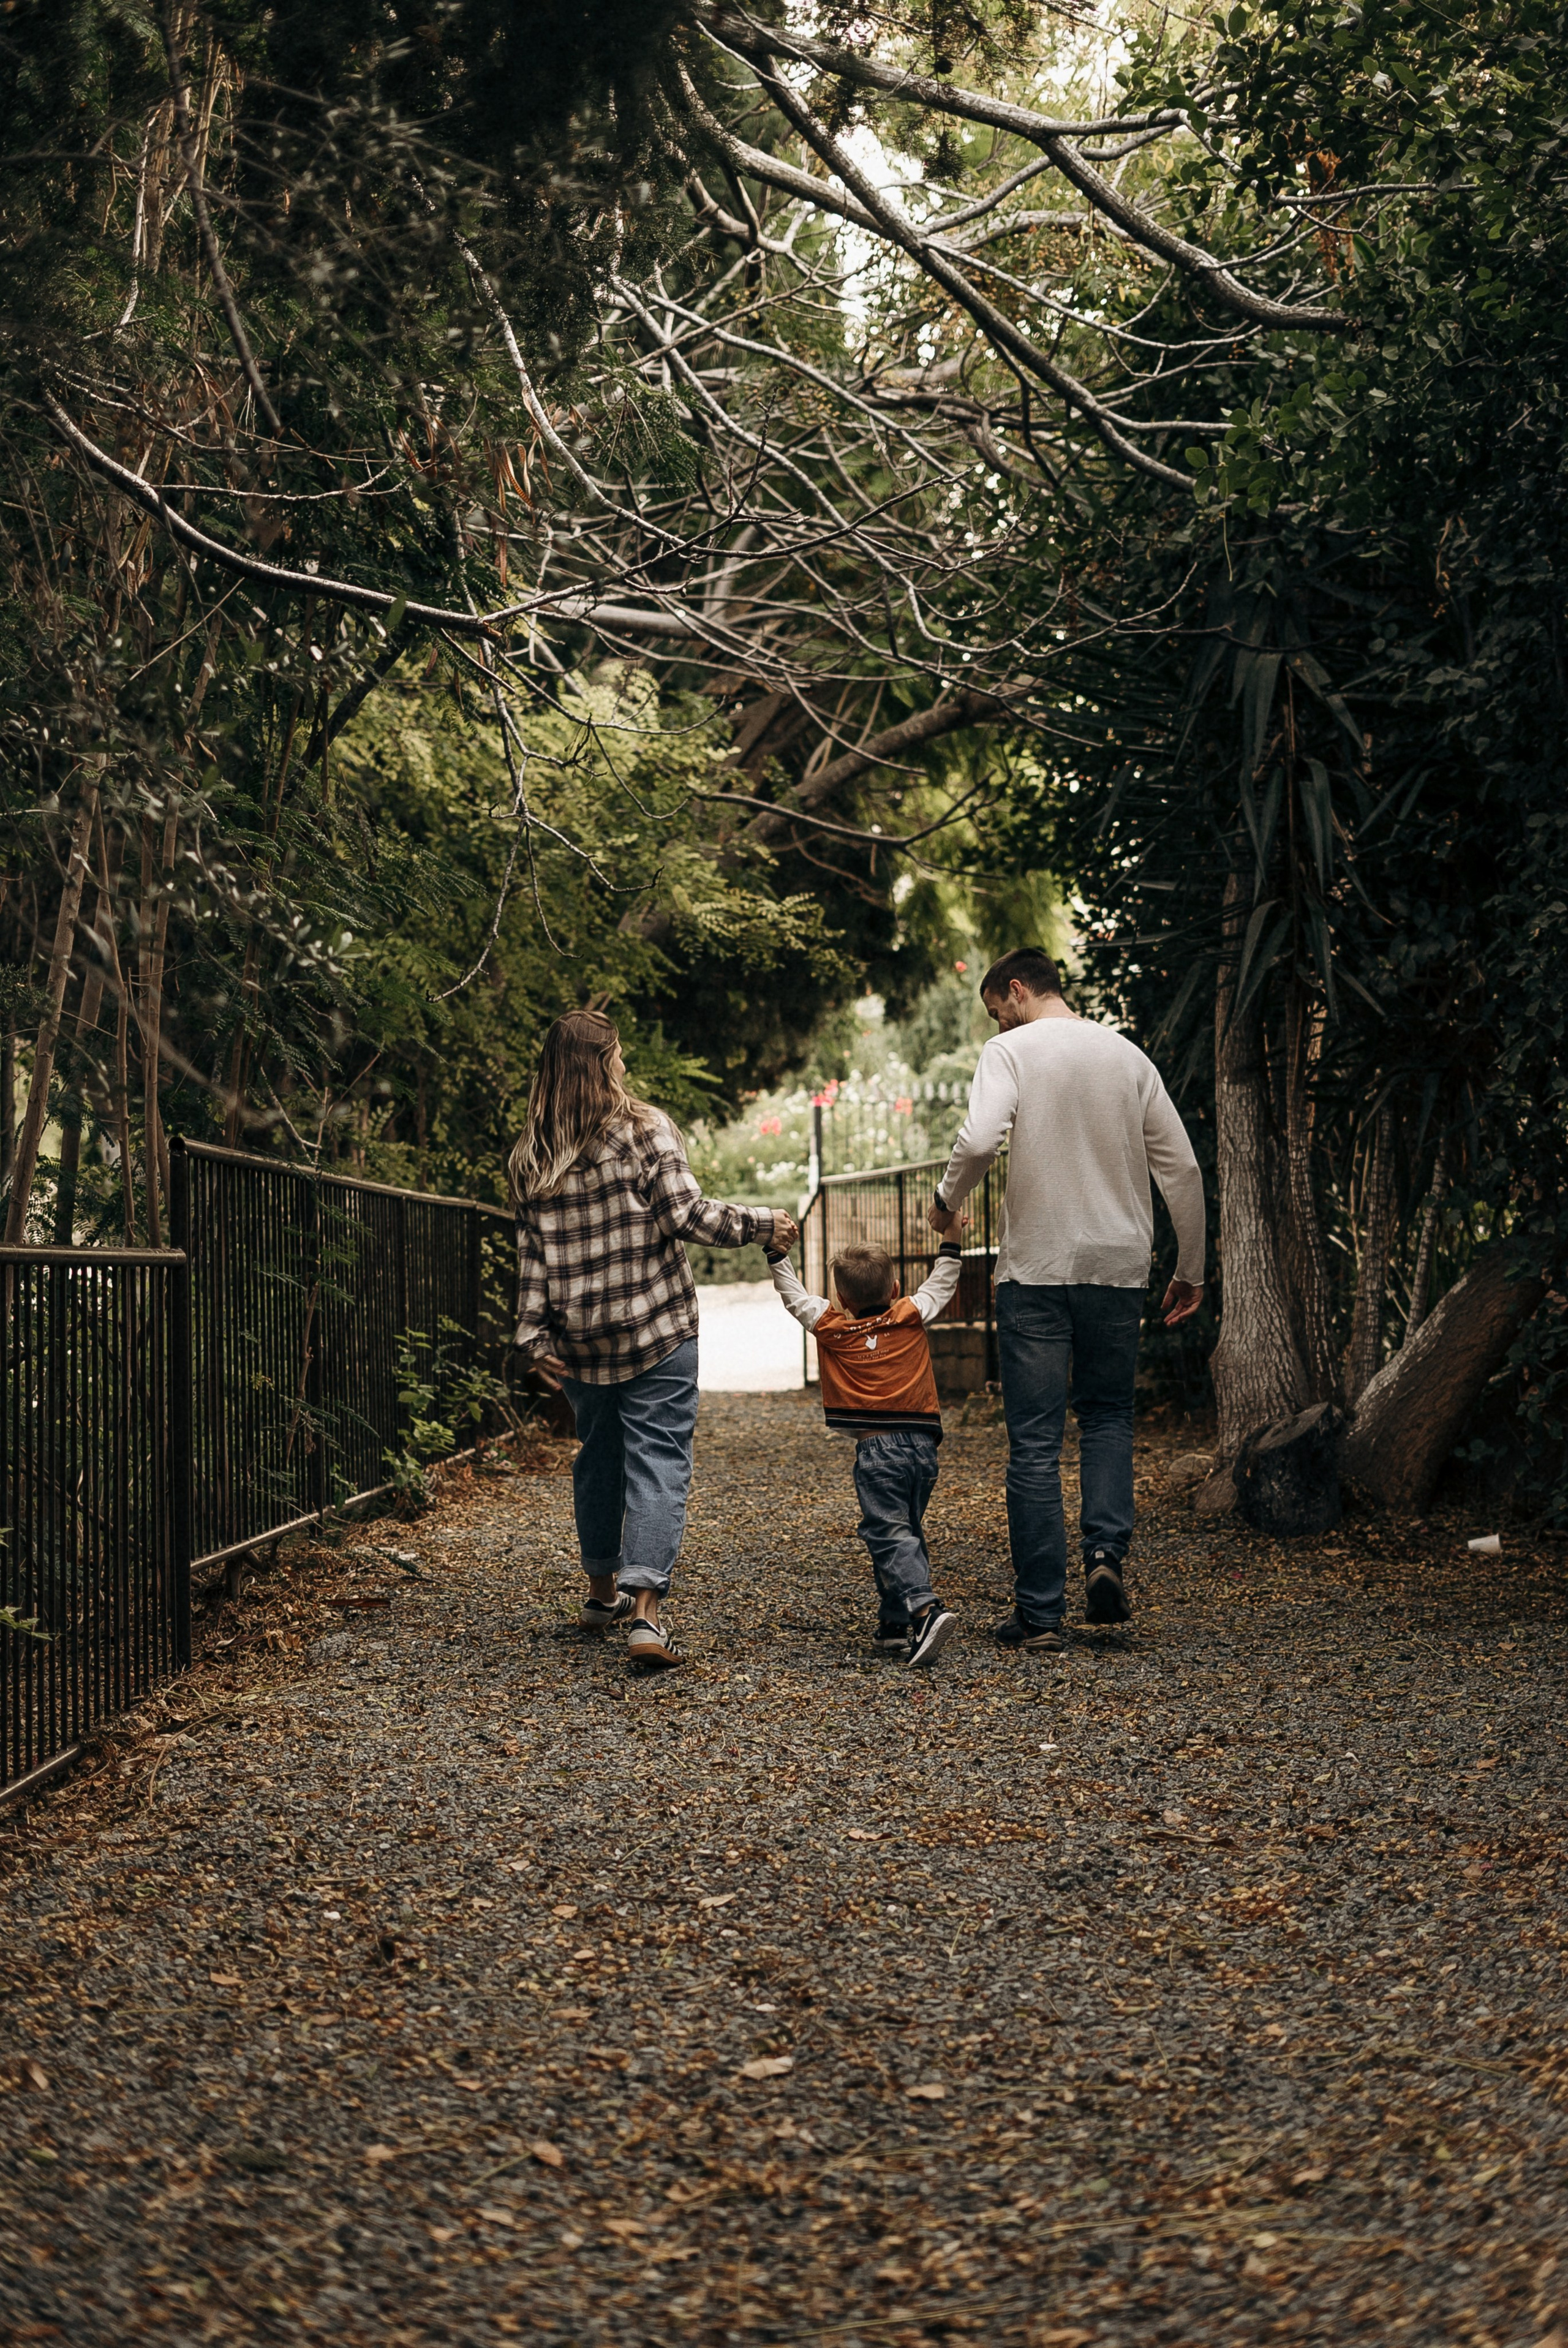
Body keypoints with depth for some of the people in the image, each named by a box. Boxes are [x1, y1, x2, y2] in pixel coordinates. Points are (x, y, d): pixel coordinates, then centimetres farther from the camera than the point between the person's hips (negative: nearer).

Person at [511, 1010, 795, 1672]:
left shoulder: (531, 1158, 3)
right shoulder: (644, 1130, -9)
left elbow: (531, 1253, 3)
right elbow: (688, 1214, -14)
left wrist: (534, 1333, 6)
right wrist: (761, 1224, -2)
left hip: (581, 1341, 5)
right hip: (657, 1330, -4)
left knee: (598, 1455, 20)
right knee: (658, 1461, -4)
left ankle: (603, 1591, 34)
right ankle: (644, 1612, -14)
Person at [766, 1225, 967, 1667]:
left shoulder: (831, 1327, 5)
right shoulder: (912, 1317, 10)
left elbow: (794, 1295, 16)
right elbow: (942, 1284, 24)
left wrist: (779, 1254, 25)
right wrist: (950, 1242, 32)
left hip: (876, 1448, -4)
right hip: (922, 1444, 4)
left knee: (890, 1535, -9)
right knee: (907, 1531, 14)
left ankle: (925, 1609, -28)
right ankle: (895, 1625, 16)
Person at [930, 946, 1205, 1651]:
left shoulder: (1011, 1050, -3)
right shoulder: (1128, 1055, 10)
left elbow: (979, 1141, -20)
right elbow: (1181, 1168, 9)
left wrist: (947, 1199, -1)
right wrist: (1190, 1270, 17)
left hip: (1036, 1267, -3)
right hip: (1118, 1265, 4)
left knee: (1034, 1440, 2)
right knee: (1108, 1413, 21)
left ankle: (1040, 1613, 4)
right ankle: (1107, 1551, -1)